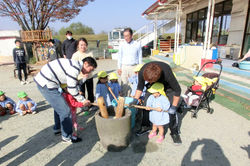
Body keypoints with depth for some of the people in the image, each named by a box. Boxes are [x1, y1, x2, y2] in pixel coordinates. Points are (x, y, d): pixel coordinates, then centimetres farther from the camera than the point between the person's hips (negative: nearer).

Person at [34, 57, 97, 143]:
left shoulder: (74, 64, 12)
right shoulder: (75, 68, -19)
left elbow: (74, 83, 18)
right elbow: (72, 89, -15)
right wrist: (82, 100, -2)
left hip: (42, 80, 11)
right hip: (46, 84, -11)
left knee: (59, 106, 25)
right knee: (65, 110, -4)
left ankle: (57, 128, 44)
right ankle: (67, 137, 13)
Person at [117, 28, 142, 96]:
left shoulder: (137, 44, 1)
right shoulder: (122, 45, 5)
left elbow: (140, 57, 6)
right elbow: (119, 57, 10)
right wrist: (119, 68, 4)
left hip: (134, 67, -1)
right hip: (124, 67, 1)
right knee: (124, 85, 2)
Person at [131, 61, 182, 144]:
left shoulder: (167, 73, -43)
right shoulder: (142, 72, -33)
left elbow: (177, 90, -26)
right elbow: (140, 87, -11)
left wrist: (174, 107, -22)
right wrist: (135, 99, -20)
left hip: (168, 86, -3)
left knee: (172, 110, -10)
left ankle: (174, 132, 9)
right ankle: (145, 127, 16)